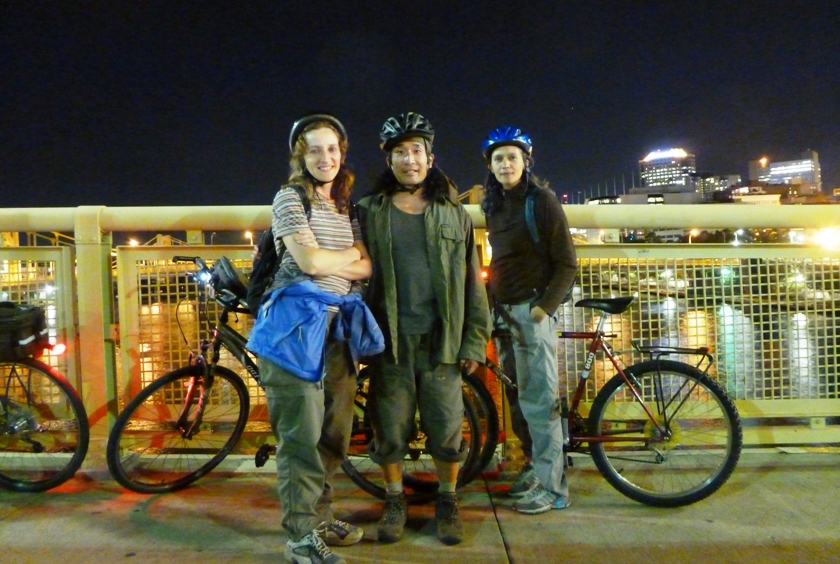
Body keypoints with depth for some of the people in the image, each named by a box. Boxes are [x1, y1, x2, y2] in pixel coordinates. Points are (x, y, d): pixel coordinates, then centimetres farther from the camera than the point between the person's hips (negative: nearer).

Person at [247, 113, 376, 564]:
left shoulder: (345, 206, 17)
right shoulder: (289, 198, -3)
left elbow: (366, 268, 7)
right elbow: (309, 260, -16)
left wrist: (329, 264, -10)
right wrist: (351, 255, 1)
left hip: (336, 324, 7)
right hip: (298, 321, -6)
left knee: (333, 432, 12)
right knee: (302, 433, -5)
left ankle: (321, 517, 28)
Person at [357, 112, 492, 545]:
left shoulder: (454, 213, 8)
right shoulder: (370, 212, 5)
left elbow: (472, 282, 6)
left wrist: (474, 341, 0)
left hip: (441, 342, 0)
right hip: (391, 341, 0)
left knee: (447, 430, 6)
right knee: (389, 430, 8)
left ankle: (447, 502, 27)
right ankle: (394, 501, 29)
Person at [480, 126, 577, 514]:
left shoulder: (542, 200, -7)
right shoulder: (494, 205, 13)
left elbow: (567, 264, -9)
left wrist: (544, 306, -17)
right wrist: (494, 303, 12)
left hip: (533, 310, -7)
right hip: (506, 311, 7)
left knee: (540, 400, -5)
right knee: (527, 399, 11)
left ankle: (552, 488, 4)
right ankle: (540, 469, 22)